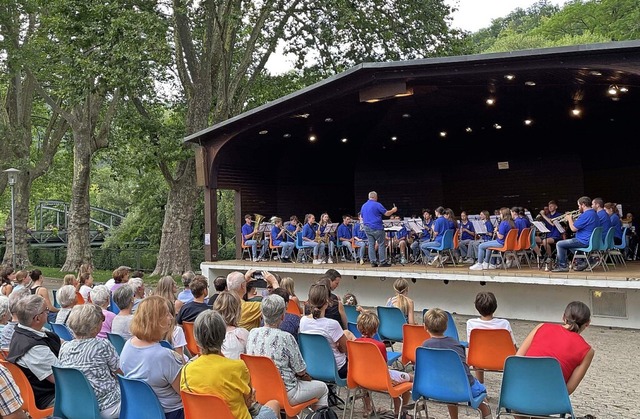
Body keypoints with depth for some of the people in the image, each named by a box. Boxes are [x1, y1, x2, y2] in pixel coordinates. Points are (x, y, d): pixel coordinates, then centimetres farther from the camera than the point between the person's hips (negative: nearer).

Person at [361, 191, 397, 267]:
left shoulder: (363, 206, 11)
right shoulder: (377, 205, -9)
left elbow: (362, 218, 19)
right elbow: (387, 213, -7)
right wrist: (393, 210, 10)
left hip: (367, 228, 6)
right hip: (377, 228, -6)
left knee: (371, 245, 7)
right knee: (381, 244, 0)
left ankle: (373, 262, 7)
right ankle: (383, 262, 1)